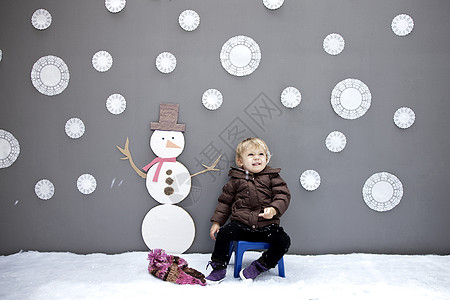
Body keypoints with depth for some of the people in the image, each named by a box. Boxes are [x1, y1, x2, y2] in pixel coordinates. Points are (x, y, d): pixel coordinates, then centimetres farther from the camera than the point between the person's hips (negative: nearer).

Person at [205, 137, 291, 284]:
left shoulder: (272, 178, 7)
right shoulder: (235, 181, 9)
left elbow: (283, 196, -2)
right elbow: (225, 201, 14)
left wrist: (274, 209, -23)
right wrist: (217, 222, 7)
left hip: (267, 225, 0)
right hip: (241, 224, 0)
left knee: (283, 241, -21)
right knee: (223, 234, -23)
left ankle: (258, 267, -4)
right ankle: (219, 269, -3)